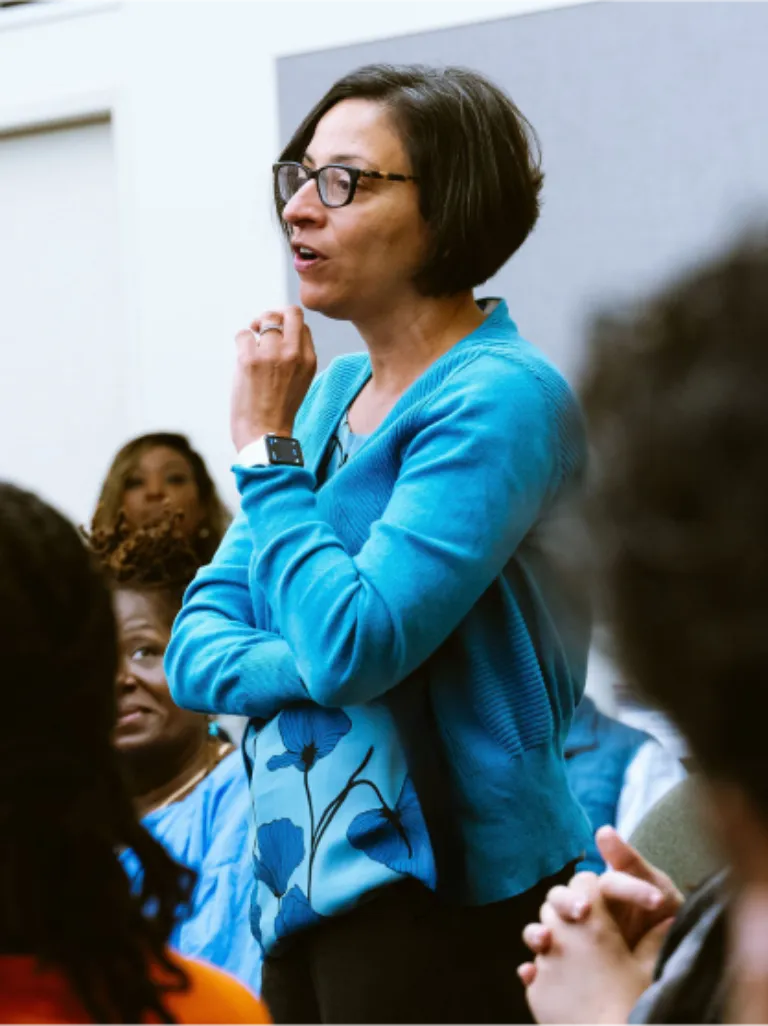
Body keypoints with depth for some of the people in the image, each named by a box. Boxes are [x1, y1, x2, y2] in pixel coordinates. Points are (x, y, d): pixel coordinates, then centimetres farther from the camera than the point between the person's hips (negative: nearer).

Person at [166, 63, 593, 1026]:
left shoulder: (501, 398, -13)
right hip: (298, 884, 7)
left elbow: (352, 646, -23)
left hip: (441, 899, -7)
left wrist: (266, 446, -12)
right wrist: (308, 667, -13)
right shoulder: (334, 390, 10)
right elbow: (193, 647, 8)